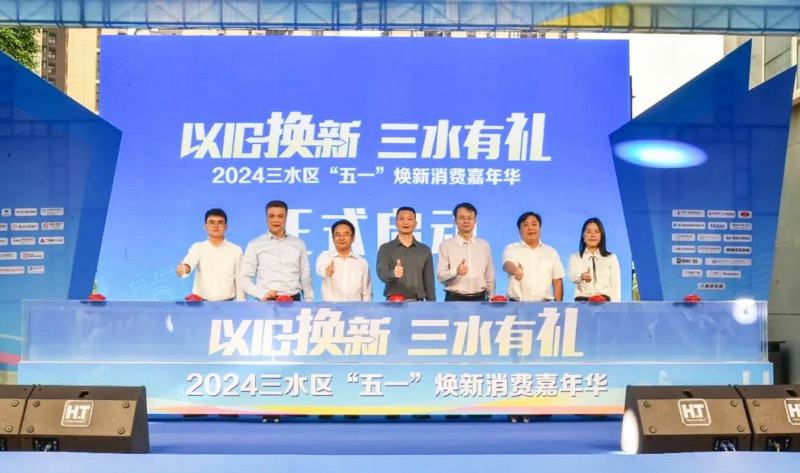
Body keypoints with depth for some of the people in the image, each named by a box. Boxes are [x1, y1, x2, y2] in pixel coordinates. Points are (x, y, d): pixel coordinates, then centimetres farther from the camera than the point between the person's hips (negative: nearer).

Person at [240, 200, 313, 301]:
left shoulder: (299, 244, 11)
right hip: (267, 302, -2)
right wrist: (262, 294, -13)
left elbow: (305, 278, 12)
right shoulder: (255, 245, 4)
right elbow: (245, 277, 1)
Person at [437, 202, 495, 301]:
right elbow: (440, 276, -8)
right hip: (455, 300, -3)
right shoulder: (446, 245, -1)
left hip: (479, 299, 3)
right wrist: (456, 271, -27)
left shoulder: (484, 245, 9)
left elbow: (490, 276, 12)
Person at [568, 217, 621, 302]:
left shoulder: (611, 258, 11)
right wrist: (582, 276, -35)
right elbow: (573, 276, -12)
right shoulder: (575, 258, 9)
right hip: (582, 301, 0)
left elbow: (615, 286, 6)